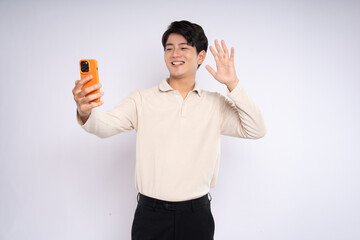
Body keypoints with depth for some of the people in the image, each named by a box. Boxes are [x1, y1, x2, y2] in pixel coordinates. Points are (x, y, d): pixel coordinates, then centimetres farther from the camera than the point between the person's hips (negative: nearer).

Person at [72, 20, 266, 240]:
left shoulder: (215, 104, 4)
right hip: (150, 214, -1)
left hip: (196, 215, 1)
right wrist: (85, 112, -36)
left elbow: (256, 131, -3)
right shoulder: (142, 99, 0)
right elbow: (106, 125, -12)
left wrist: (233, 84, -12)